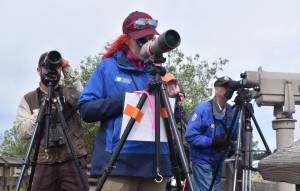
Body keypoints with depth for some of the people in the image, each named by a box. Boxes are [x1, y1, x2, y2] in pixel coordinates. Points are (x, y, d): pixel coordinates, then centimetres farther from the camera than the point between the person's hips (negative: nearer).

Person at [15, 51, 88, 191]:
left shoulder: (68, 92, 12)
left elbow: (81, 99, -12)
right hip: (44, 163, 1)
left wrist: (67, 70, -13)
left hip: (73, 160, -1)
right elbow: (22, 131, 1)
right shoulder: (28, 99, 12)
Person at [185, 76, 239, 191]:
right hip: (202, 160, -6)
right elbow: (190, 136, -19)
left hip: (218, 162, 6)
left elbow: (235, 136, 9)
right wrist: (212, 142, -25)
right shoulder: (202, 109, -14)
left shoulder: (232, 112, 2)